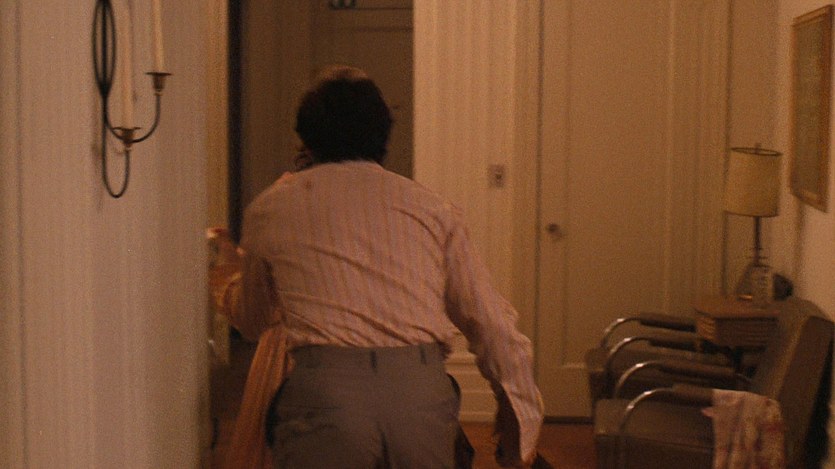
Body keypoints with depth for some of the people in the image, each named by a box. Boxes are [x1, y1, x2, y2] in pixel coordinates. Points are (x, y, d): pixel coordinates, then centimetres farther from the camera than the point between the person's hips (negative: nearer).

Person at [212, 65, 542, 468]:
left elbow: (252, 322, 30)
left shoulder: (270, 208, 15)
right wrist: (520, 421, 22)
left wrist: (236, 271, 51)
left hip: (324, 389, -2)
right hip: (424, 391, 2)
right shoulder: (431, 208, 16)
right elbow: (492, 324, 13)